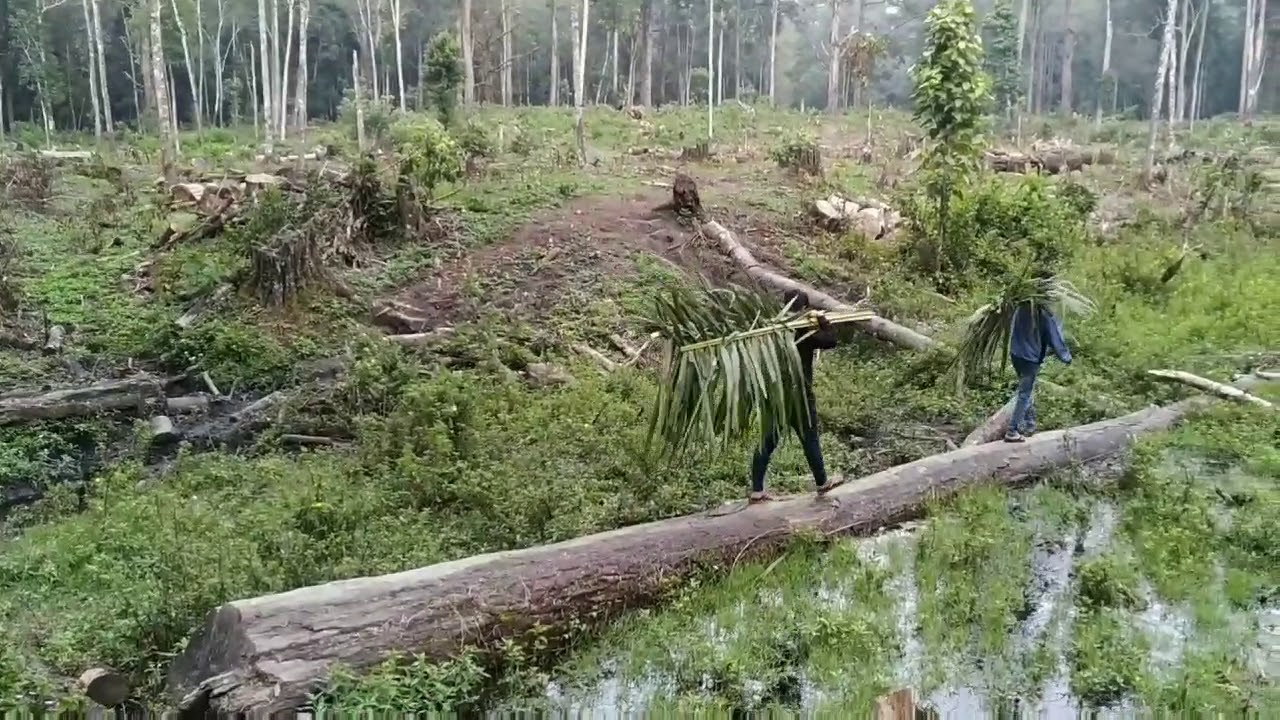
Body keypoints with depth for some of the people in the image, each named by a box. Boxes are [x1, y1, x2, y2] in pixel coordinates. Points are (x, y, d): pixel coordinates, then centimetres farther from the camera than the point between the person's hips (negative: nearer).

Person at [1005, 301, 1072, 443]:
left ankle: (1029, 424, 29)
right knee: (1024, 395, 0)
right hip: (1031, 359, -6)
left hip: (1016, 355, 6)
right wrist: (1067, 357, 9)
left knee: (1025, 391, 22)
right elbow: (1055, 339, -6)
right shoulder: (1045, 316, -15)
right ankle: (1012, 432, -2)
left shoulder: (1020, 310, 0)